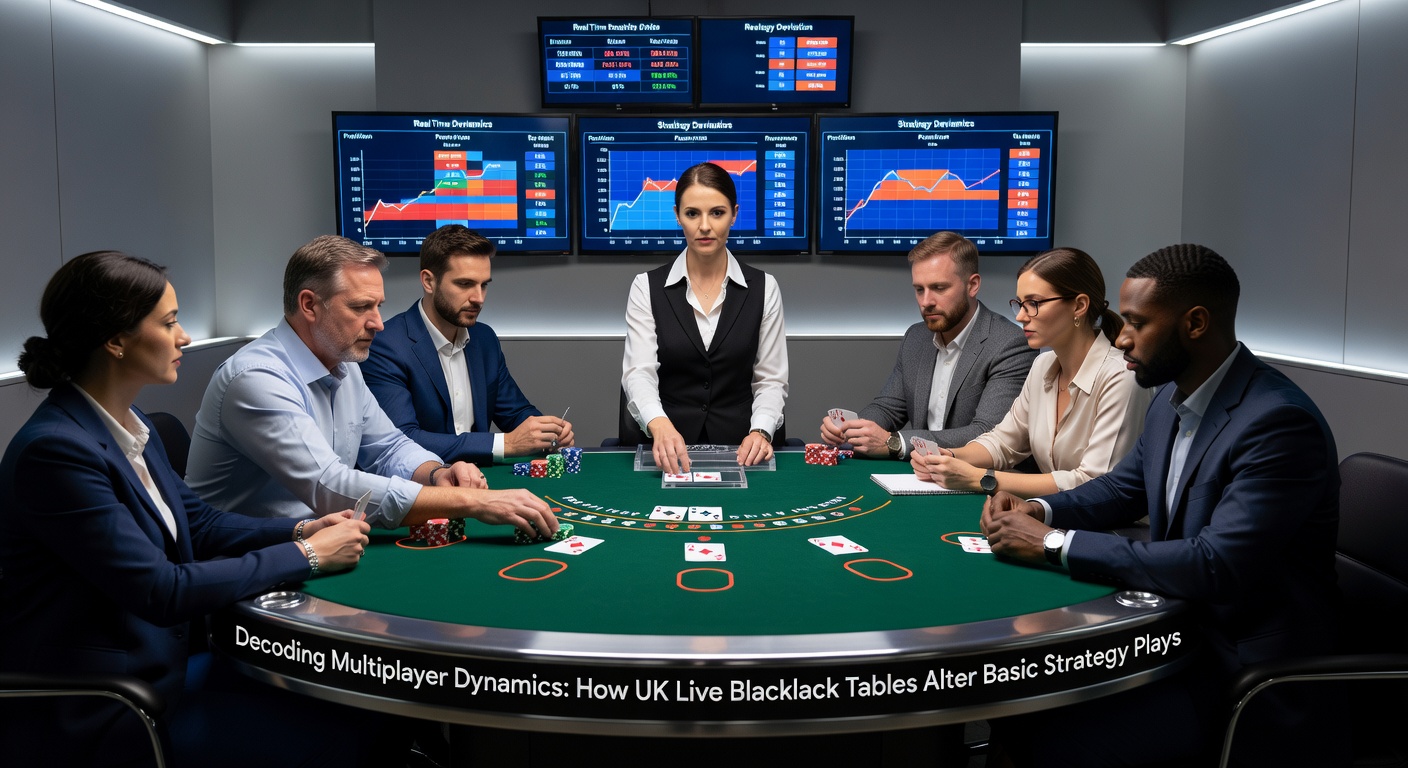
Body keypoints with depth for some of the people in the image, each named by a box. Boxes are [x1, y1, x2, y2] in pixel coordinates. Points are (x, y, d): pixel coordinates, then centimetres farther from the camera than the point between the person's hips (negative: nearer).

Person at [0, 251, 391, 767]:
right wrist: (306, 556, -18)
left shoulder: (130, 424, 4)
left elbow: (198, 522, 12)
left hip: (158, 661, 8)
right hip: (91, 719, -8)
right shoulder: (56, 450, -24)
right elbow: (161, 592, -24)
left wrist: (302, 530, -4)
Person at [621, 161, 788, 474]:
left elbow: (771, 380, 3)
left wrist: (760, 432, -17)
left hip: (739, 448, 1)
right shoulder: (647, 287, 1)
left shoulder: (763, 288, 3)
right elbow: (639, 373, -10)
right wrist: (659, 425, -31)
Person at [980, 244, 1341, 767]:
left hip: (1247, 672, -8)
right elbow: (1123, 487, 17)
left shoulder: (1280, 423, -24)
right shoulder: (1174, 396, 4)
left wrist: (1056, 545, -26)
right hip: (1178, 629, 8)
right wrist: (1040, 510, -3)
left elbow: (1217, 567, -30)